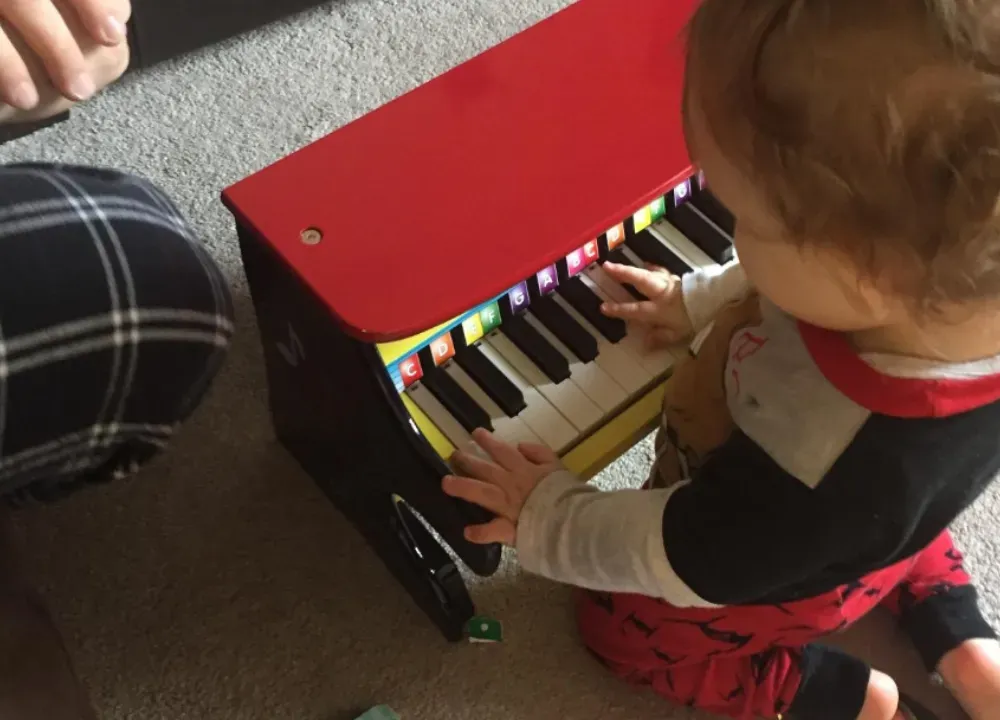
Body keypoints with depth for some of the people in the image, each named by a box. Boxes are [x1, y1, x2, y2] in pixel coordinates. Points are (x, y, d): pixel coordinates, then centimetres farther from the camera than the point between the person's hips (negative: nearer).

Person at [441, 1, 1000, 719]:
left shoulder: (821, 466, -49)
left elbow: (683, 558, -29)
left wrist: (547, 520, -15)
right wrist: (701, 300, 2)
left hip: (784, 580, -6)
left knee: (618, 625, 18)